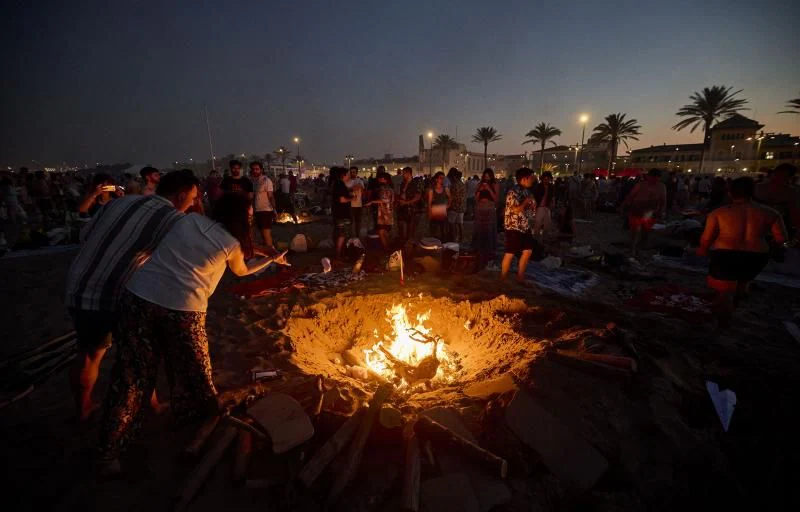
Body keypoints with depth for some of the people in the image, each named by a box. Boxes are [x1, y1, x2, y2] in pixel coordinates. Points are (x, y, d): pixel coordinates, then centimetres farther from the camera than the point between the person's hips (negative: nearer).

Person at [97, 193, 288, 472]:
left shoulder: (188, 219, 10)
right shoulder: (231, 243, 1)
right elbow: (242, 271, 20)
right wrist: (272, 260, 34)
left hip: (138, 297, 4)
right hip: (182, 309, -4)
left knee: (132, 375, 14)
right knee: (191, 372, 20)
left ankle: (109, 451, 25)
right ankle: (201, 420, 44)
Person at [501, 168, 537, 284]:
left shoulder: (526, 191, 12)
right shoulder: (513, 192, -16)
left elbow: (531, 209, 21)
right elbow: (516, 210, -24)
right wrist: (527, 201, -14)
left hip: (525, 226, 9)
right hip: (514, 226, -9)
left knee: (528, 251, 10)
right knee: (510, 254, -1)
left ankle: (520, 277, 23)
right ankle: (503, 279, 13)